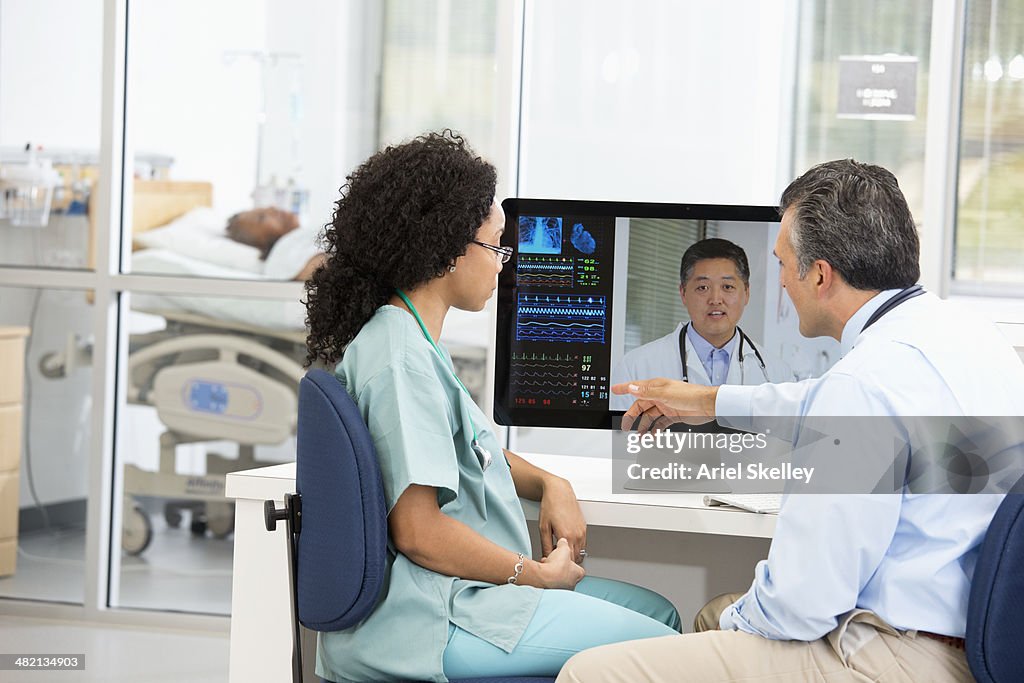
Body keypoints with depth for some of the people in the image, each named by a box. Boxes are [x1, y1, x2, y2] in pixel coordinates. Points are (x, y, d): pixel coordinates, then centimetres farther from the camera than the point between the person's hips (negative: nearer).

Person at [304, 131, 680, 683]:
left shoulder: (417, 345, 15)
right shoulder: (401, 359, -17)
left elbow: (474, 451, 30)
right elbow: (418, 532, -23)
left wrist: (548, 484, 10)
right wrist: (539, 575, -11)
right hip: (424, 622, -11)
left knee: (656, 611, 13)